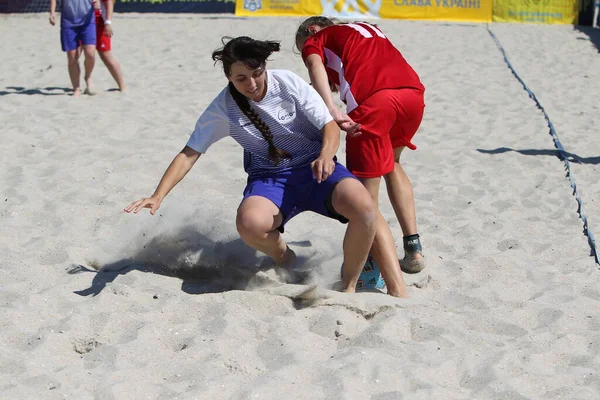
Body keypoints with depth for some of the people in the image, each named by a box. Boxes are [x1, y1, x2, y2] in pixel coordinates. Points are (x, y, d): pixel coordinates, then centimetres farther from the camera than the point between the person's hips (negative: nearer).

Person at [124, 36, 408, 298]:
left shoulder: (288, 83, -9)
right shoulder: (222, 109, -7)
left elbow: (330, 125, -9)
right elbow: (189, 153, -4)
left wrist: (326, 155, -32)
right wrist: (158, 197, -15)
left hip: (314, 168, 0)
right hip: (269, 177, 0)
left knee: (363, 205, -31)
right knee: (249, 224, -36)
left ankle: (349, 285, -7)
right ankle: (284, 259, 1)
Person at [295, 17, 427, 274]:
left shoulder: (315, 39, 20)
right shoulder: (367, 29, 39)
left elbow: (315, 67, -2)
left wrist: (332, 112, -16)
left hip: (374, 98, -6)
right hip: (413, 92, 6)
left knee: (366, 183, 3)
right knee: (391, 164, 27)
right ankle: (413, 249, 24)